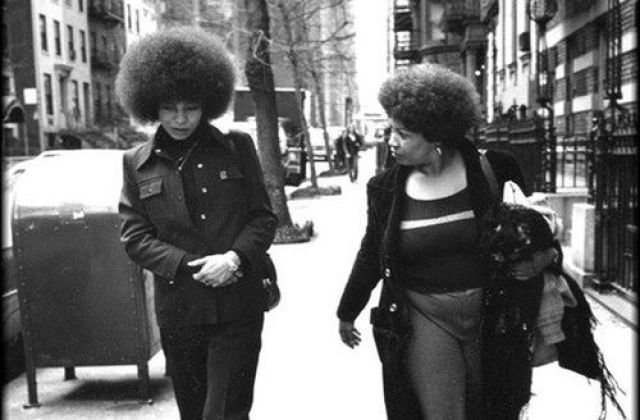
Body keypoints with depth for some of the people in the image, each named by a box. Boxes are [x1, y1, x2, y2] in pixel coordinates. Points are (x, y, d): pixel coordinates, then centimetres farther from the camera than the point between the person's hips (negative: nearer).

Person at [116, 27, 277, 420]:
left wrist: (235, 257, -16)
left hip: (237, 309, -2)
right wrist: (191, 267, -13)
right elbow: (135, 237, 0)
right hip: (178, 311, 2)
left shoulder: (237, 147, 1)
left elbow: (264, 217, 2)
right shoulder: (137, 163, 3)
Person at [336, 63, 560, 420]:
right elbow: (371, 256, 11)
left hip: (493, 315, 0)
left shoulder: (495, 170, -8)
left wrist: (546, 257, -17)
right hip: (425, 318, 0)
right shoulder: (385, 189, -2)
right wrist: (347, 313, 20)